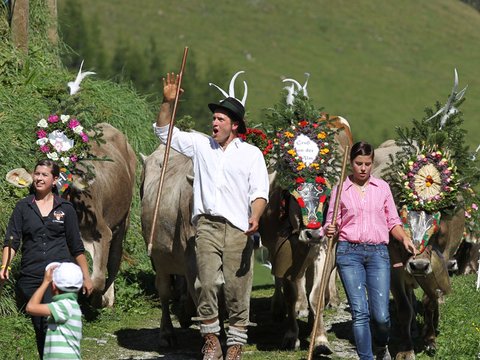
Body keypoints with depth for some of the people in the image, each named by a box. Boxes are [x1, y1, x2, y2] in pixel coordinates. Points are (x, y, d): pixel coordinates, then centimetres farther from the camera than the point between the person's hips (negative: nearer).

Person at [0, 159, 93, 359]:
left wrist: (86, 276, 11)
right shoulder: (23, 207, 9)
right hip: (30, 277, 2)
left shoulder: (66, 208, 7)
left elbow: (76, 247, 12)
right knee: (39, 328, 7)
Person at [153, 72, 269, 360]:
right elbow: (165, 132, 21)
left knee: (238, 288, -2)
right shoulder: (201, 145, 16)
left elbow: (259, 192, 1)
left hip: (239, 229, -2)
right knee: (205, 284, -8)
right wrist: (169, 102, 8)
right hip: (207, 225, 2)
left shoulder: (251, 153, 9)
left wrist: (255, 217, -17)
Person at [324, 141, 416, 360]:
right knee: (360, 313, -9)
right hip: (349, 252, -1)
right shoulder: (340, 190, 7)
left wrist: (405, 239, -5)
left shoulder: (382, 187, 11)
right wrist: (329, 230, -15)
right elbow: (331, 223, 9)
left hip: (378, 252, 1)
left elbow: (393, 221, 14)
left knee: (380, 315, -5)